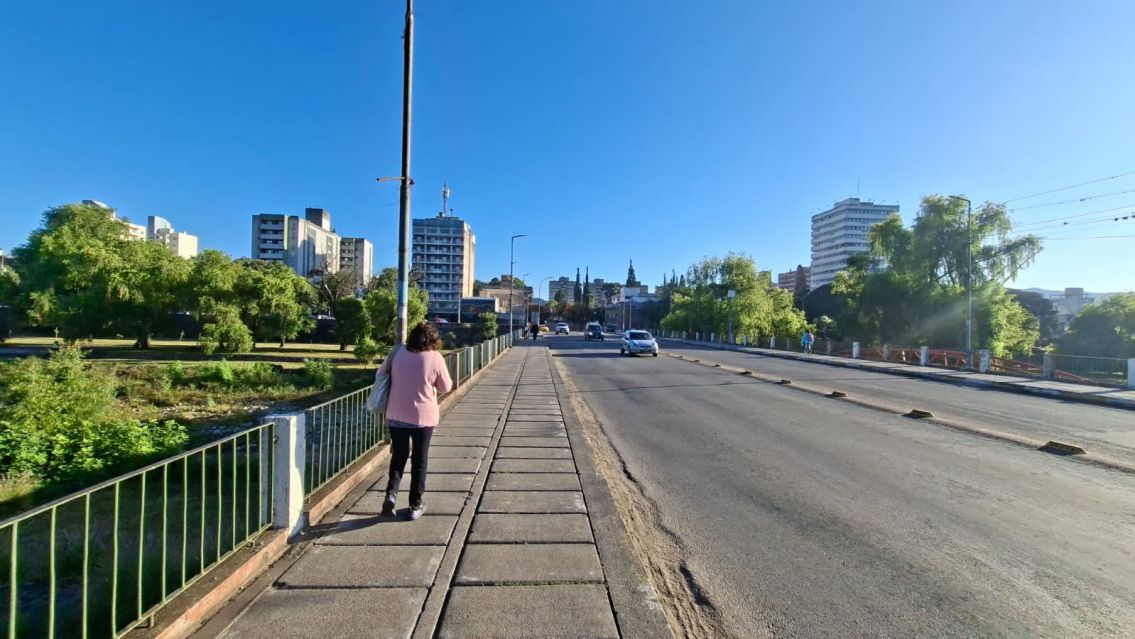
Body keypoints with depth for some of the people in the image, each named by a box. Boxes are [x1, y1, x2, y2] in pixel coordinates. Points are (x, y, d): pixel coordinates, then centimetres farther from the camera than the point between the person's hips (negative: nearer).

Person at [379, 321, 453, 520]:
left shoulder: (398, 354, -4)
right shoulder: (435, 358, -13)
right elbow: (446, 387, -3)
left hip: (396, 415, 3)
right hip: (423, 417, -2)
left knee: (398, 456, 20)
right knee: (419, 460, 11)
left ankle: (391, 493, 2)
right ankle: (415, 505, 18)